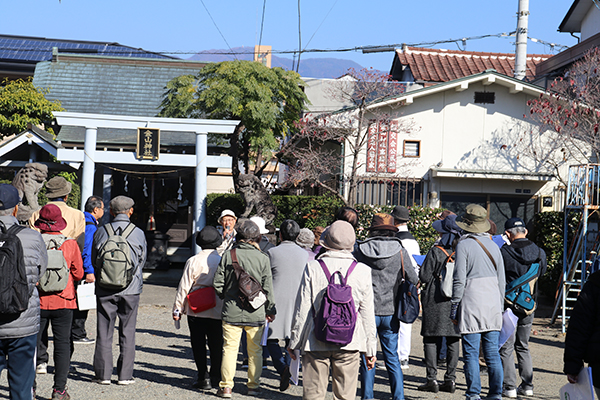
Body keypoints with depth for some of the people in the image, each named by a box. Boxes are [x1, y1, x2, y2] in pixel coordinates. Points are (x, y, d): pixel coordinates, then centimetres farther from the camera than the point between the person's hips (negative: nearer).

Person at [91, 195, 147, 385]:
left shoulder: (101, 232, -3)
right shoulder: (138, 233, -4)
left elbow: (94, 260, 7)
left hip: (105, 290, 0)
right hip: (130, 289, 0)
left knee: (104, 333, 7)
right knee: (127, 333, 7)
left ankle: (103, 374, 9)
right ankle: (125, 375, 8)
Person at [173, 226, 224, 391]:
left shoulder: (193, 261, -8)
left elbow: (184, 287, -5)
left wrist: (177, 308, 3)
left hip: (196, 311, -2)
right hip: (218, 311, 2)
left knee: (198, 345, 6)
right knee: (216, 345, 12)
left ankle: (203, 377, 2)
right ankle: (216, 378, 16)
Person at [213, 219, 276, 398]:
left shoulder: (228, 255, -5)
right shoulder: (263, 258, -5)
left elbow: (217, 283, -2)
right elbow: (268, 288, -2)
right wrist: (270, 310, 10)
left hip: (231, 311, 0)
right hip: (256, 313, 0)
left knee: (229, 348, 6)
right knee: (255, 350, 12)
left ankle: (226, 387, 5)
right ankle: (253, 386, 18)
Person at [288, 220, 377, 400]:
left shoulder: (312, 268, -7)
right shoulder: (362, 271, -3)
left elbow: (302, 310, -3)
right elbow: (367, 314, 2)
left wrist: (294, 342, 8)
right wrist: (370, 349, 11)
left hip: (316, 343, -1)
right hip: (349, 344, 1)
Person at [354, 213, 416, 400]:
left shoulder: (360, 251, -4)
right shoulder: (400, 252, -2)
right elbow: (414, 280, 4)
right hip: (390, 312, 1)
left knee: (367, 359, 7)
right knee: (392, 358, 11)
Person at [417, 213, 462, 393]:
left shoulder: (436, 252, -12)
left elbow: (424, 277, -10)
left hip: (436, 301, -4)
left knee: (431, 339, 3)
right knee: (453, 340, 10)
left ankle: (432, 379, 0)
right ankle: (450, 379, 11)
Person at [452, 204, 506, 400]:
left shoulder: (464, 245, -6)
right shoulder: (493, 245, 11)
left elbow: (459, 280, -10)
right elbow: (501, 280, 14)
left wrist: (454, 308, -4)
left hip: (471, 303, -5)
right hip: (493, 303, 5)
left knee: (471, 353, -1)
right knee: (492, 352, 9)